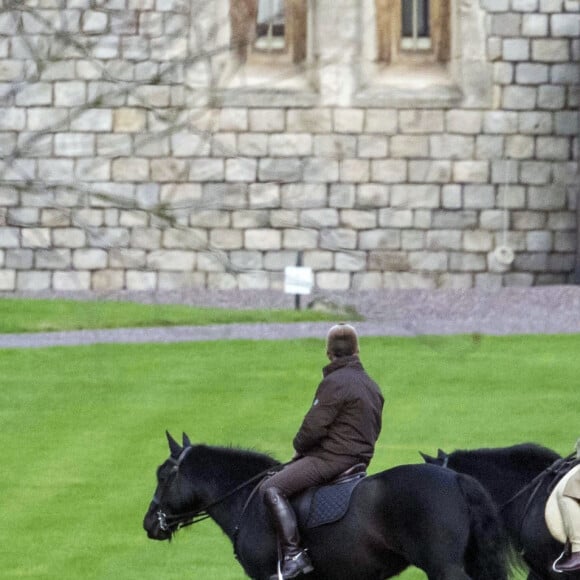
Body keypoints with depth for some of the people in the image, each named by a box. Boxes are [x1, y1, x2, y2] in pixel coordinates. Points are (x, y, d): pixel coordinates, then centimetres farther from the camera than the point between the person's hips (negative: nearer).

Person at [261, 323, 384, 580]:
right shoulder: (372, 386, 17)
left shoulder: (335, 383, -13)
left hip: (331, 459, -10)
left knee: (272, 489, -18)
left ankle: (293, 555, -29)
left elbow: (314, 427, -17)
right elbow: (373, 430, 23)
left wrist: (299, 446, 4)